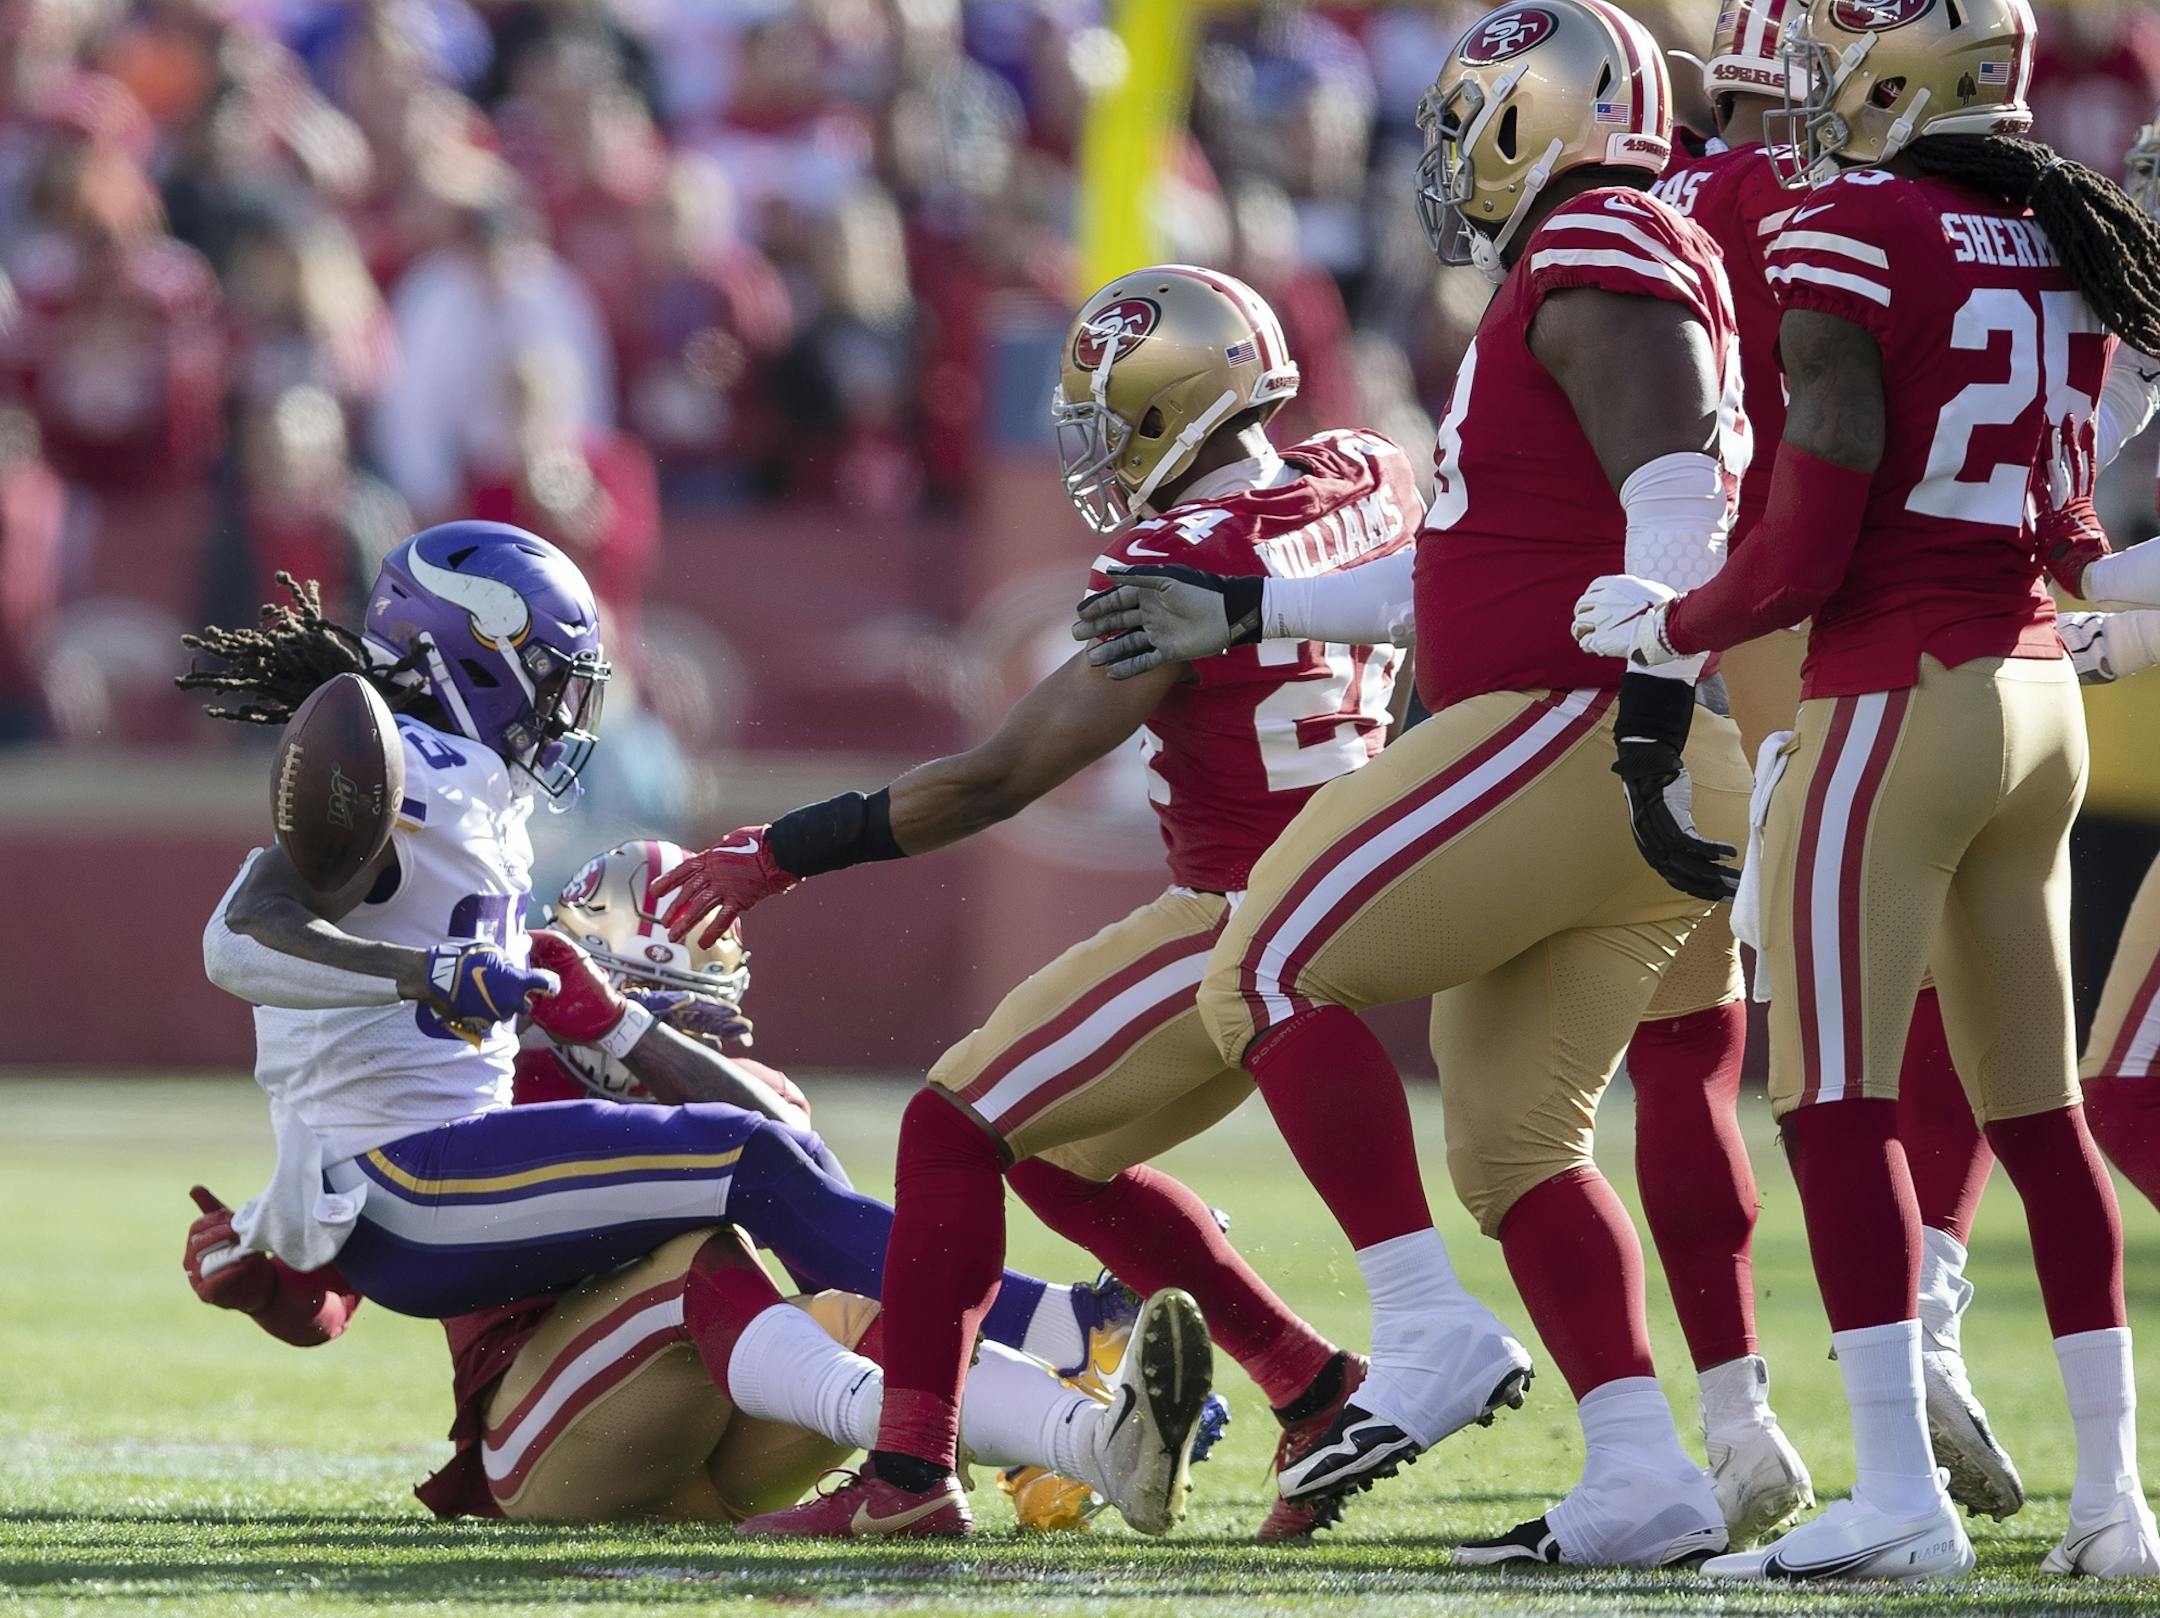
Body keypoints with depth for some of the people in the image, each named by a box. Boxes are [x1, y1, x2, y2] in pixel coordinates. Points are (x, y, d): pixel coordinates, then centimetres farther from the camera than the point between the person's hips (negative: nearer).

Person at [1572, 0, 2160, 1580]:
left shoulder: (1852, 245, -12)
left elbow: (1807, 553, -14)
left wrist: (1665, 625, 2)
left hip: (1897, 697, -8)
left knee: (1839, 1103, -6)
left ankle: (1898, 1492, -13)